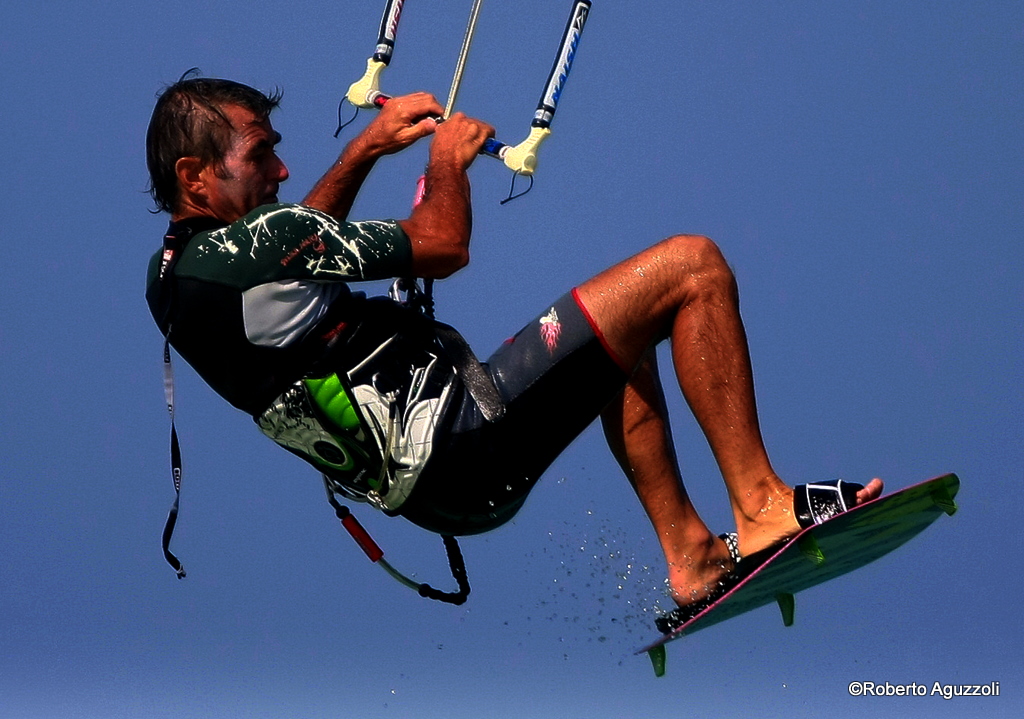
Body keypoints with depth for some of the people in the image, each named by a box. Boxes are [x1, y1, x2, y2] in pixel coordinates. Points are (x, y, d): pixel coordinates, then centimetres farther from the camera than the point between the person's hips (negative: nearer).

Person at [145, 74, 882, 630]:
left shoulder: (172, 274, 10)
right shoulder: (246, 247, -20)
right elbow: (443, 244, -14)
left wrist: (367, 148, 28)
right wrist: (448, 162, 6)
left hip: (423, 486, 11)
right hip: (469, 445, -11)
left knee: (625, 344, 33)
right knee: (691, 268, -8)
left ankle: (691, 558, 27)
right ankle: (759, 506, -1)